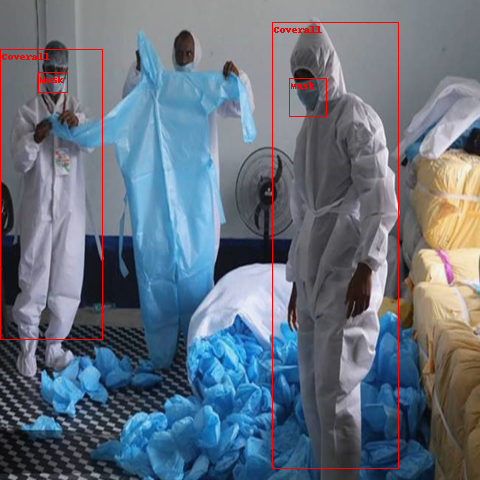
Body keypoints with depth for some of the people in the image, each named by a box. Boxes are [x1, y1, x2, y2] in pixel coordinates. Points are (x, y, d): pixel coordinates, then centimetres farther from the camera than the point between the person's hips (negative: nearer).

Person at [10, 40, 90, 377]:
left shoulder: (76, 107, 9)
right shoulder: (28, 112, 3)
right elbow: (19, 163, -4)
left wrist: (79, 123, -31)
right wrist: (34, 139, -24)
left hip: (71, 207, 2)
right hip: (38, 206, -2)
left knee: (68, 277, 3)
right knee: (34, 276, -1)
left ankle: (55, 345, 17)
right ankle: (28, 345, 15)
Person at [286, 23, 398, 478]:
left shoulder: (355, 116, -4)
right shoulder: (306, 130, 20)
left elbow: (381, 198, -14)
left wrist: (366, 267, -22)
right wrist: (297, 280, 19)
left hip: (347, 268, -8)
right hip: (314, 273, 8)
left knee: (335, 389, -11)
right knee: (312, 388, 9)